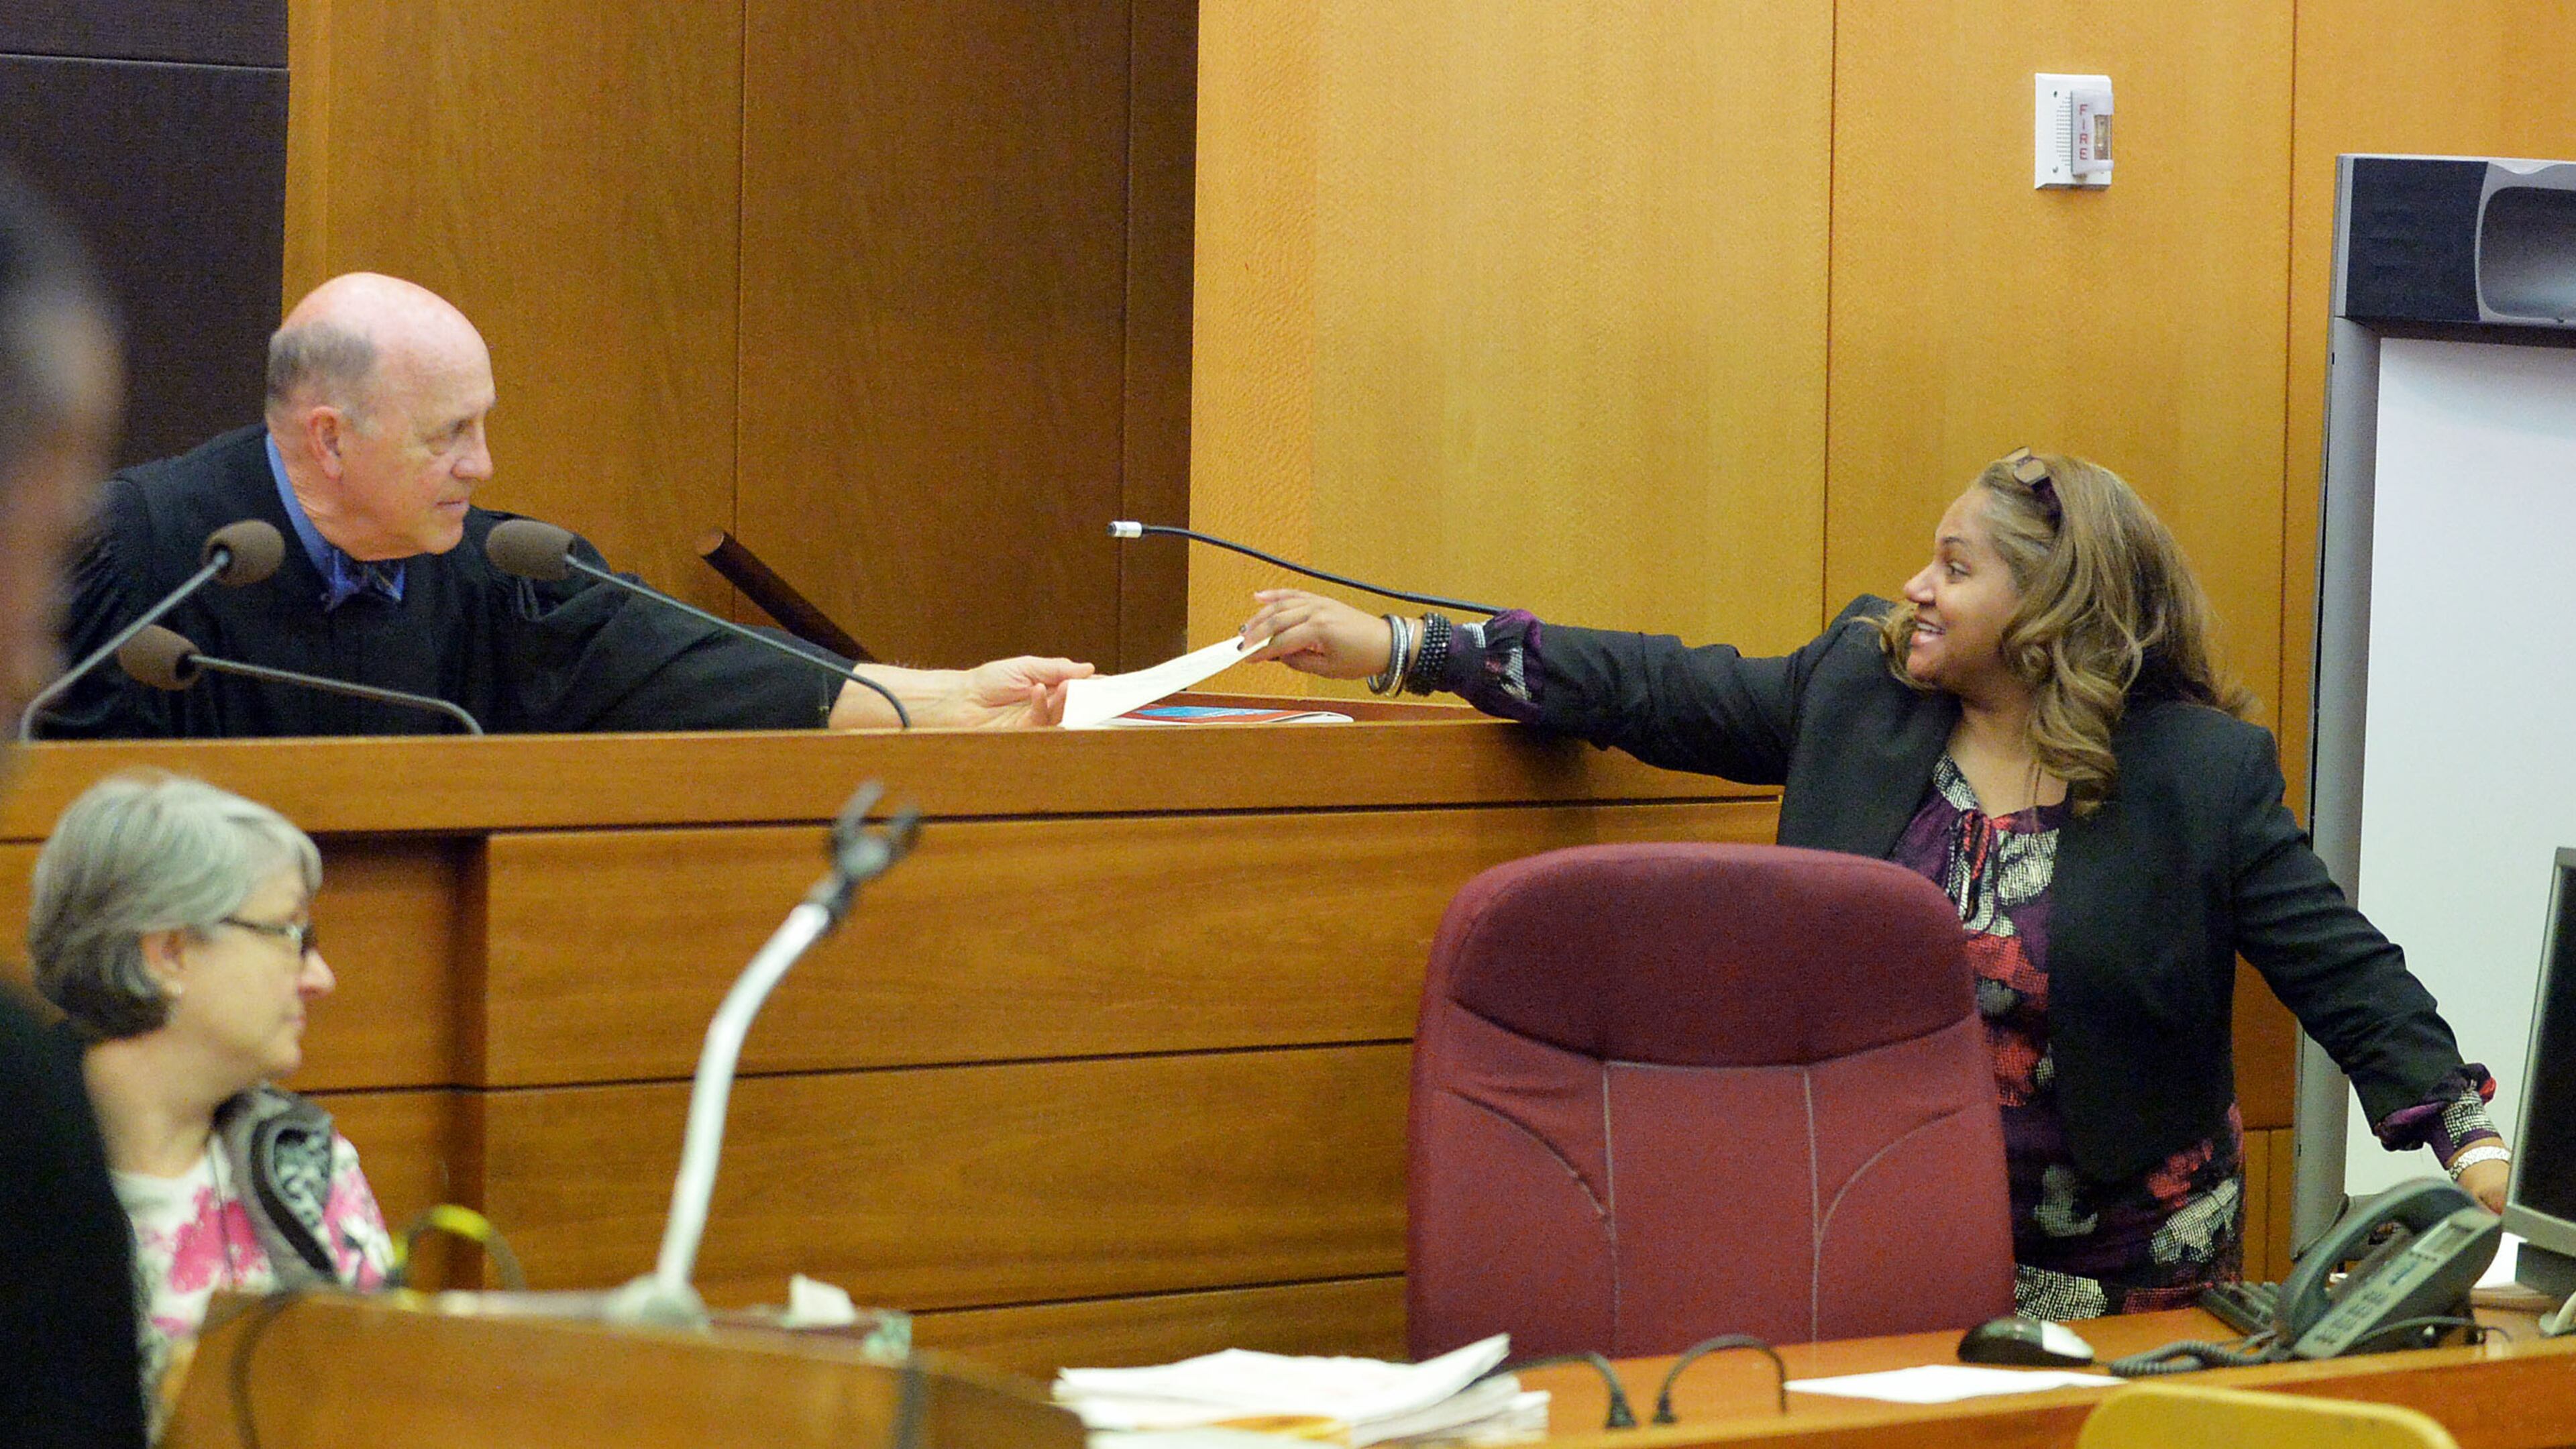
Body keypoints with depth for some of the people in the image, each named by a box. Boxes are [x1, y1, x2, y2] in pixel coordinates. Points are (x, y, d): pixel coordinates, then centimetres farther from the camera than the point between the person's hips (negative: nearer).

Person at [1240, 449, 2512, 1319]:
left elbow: (2347, 975, -8)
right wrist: (1398, 650, 3)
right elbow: (1659, 691, 6)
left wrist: (2475, 1144, -21)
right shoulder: (1861, 689, 3)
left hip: (2107, 1269, -3)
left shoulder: (2203, 774, -9)